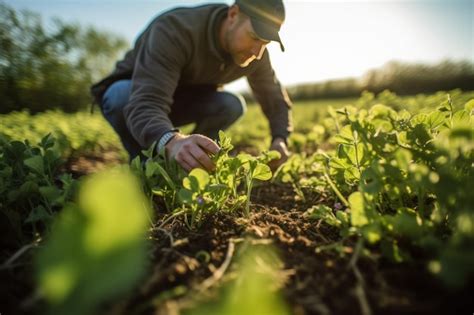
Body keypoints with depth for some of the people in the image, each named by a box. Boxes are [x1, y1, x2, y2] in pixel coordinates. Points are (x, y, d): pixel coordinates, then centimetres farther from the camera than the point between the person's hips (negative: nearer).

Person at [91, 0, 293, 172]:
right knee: (122, 95, -38)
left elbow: (275, 98, -8)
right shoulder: (175, 29, -35)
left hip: (179, 98, 4)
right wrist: (172, 141, -68)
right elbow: (144, 105, -46)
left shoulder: (255, 54, -17)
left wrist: (279, 139, -29)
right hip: (128, 91, -3)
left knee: (233, 104, -22)